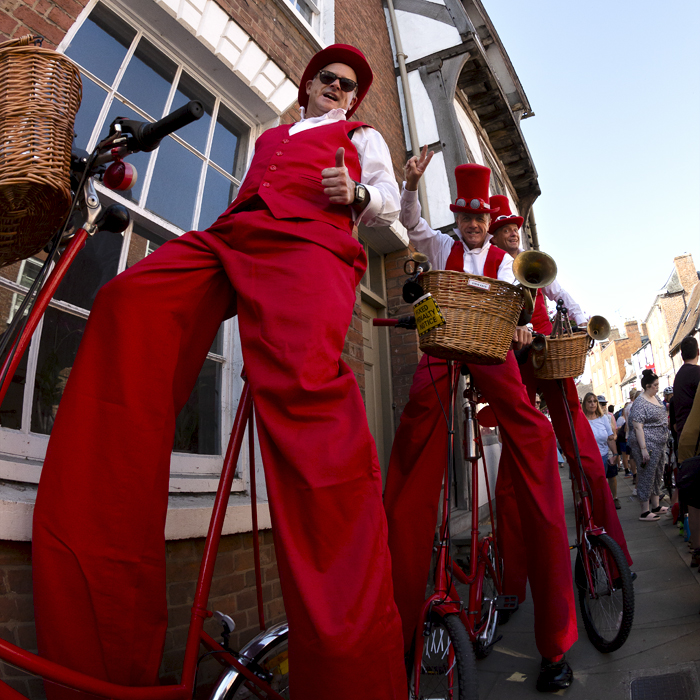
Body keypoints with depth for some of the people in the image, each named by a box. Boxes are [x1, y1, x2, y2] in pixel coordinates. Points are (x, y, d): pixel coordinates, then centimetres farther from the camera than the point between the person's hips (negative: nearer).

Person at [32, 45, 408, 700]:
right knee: (126, 307, -27)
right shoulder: (269, 136, 46)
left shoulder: (363, 136, 37)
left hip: (309, 240, -4)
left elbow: (389, 200, 23)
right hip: (227, 232, 5)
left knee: (304, 381, -36)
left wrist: (357, 192, 2)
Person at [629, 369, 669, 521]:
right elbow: (638, 427, -22)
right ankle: (645, 512, 5)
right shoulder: (640, 403, -18)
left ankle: (655, 506, 30)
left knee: (657, 475, 17)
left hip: (659, 445, 9)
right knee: (646, 477, -3)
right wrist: (643, 449, -25)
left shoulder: (655, 397, 11)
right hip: (647, 445, -9)